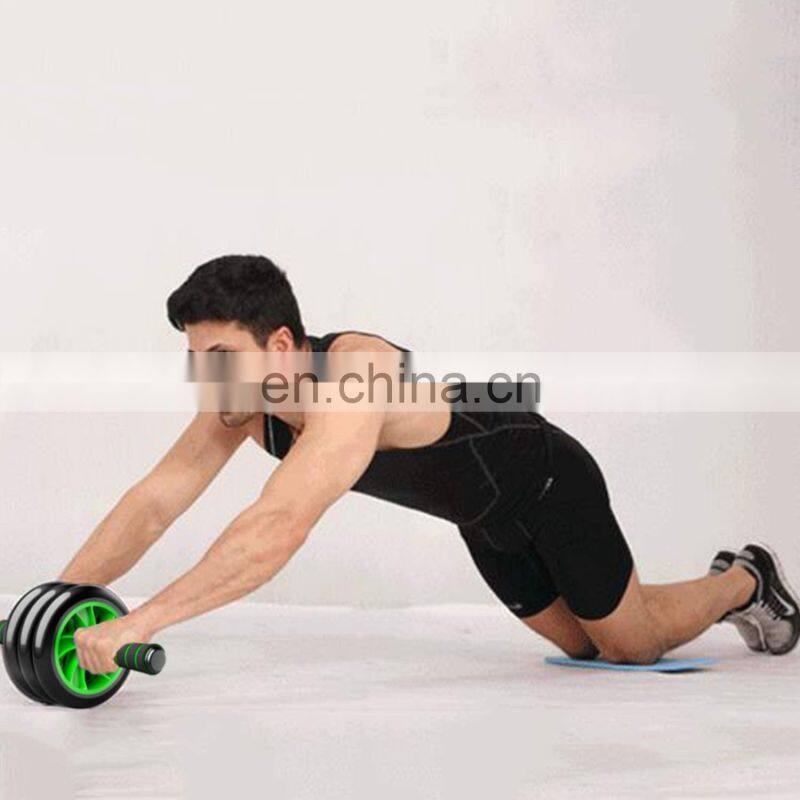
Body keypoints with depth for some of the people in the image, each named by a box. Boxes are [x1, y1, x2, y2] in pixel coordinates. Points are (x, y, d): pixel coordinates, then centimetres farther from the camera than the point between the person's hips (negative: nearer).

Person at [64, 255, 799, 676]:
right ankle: (728, 588, 47)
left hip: (549, 483, -7)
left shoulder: (353, 381, -45)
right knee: (588, 647, 23)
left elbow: (279, 531, -58)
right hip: (484, 514, 7)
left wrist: (138, 624, -64)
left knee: (636, 641, 9)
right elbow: (151, 504, -19)